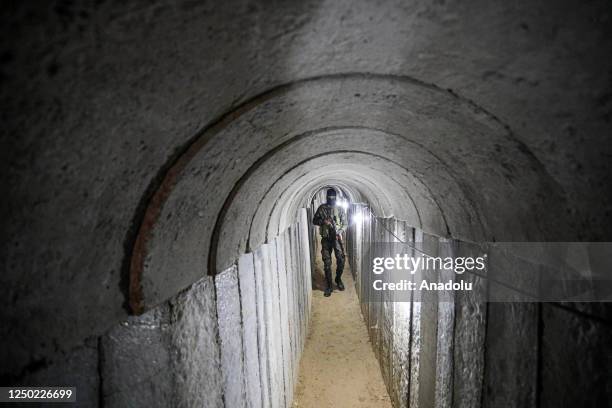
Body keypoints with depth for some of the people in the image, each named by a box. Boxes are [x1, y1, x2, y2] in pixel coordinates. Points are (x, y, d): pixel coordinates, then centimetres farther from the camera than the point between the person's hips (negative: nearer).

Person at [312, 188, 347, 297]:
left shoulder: (340, 209, 4)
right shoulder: (321, 208, 5)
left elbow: (344, 223, 5)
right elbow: (314, 220, 7)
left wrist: (340, 232, -12)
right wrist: (323, 221, -13)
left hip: (337, 238, 0)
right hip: (326, 239, 0)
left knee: (341, 259, -8)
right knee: (327, 263, 0)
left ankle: (338, 279, 19)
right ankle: (328, 286, 10)